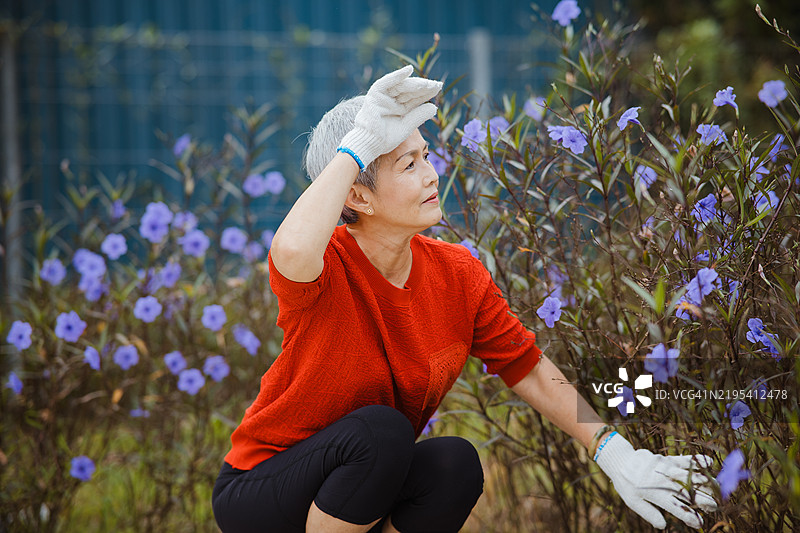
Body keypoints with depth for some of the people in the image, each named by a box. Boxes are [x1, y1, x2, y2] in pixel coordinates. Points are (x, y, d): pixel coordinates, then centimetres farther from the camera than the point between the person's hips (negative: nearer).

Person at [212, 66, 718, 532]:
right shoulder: (327, 267, -24)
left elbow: (531, 372, 1)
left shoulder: (458, 275, -7)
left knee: (457, 465, -25)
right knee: (382, 429, -32)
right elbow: (292, 251, -51)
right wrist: (356, 146, -38)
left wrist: (620, 457, -7)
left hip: (372, 487, 5)